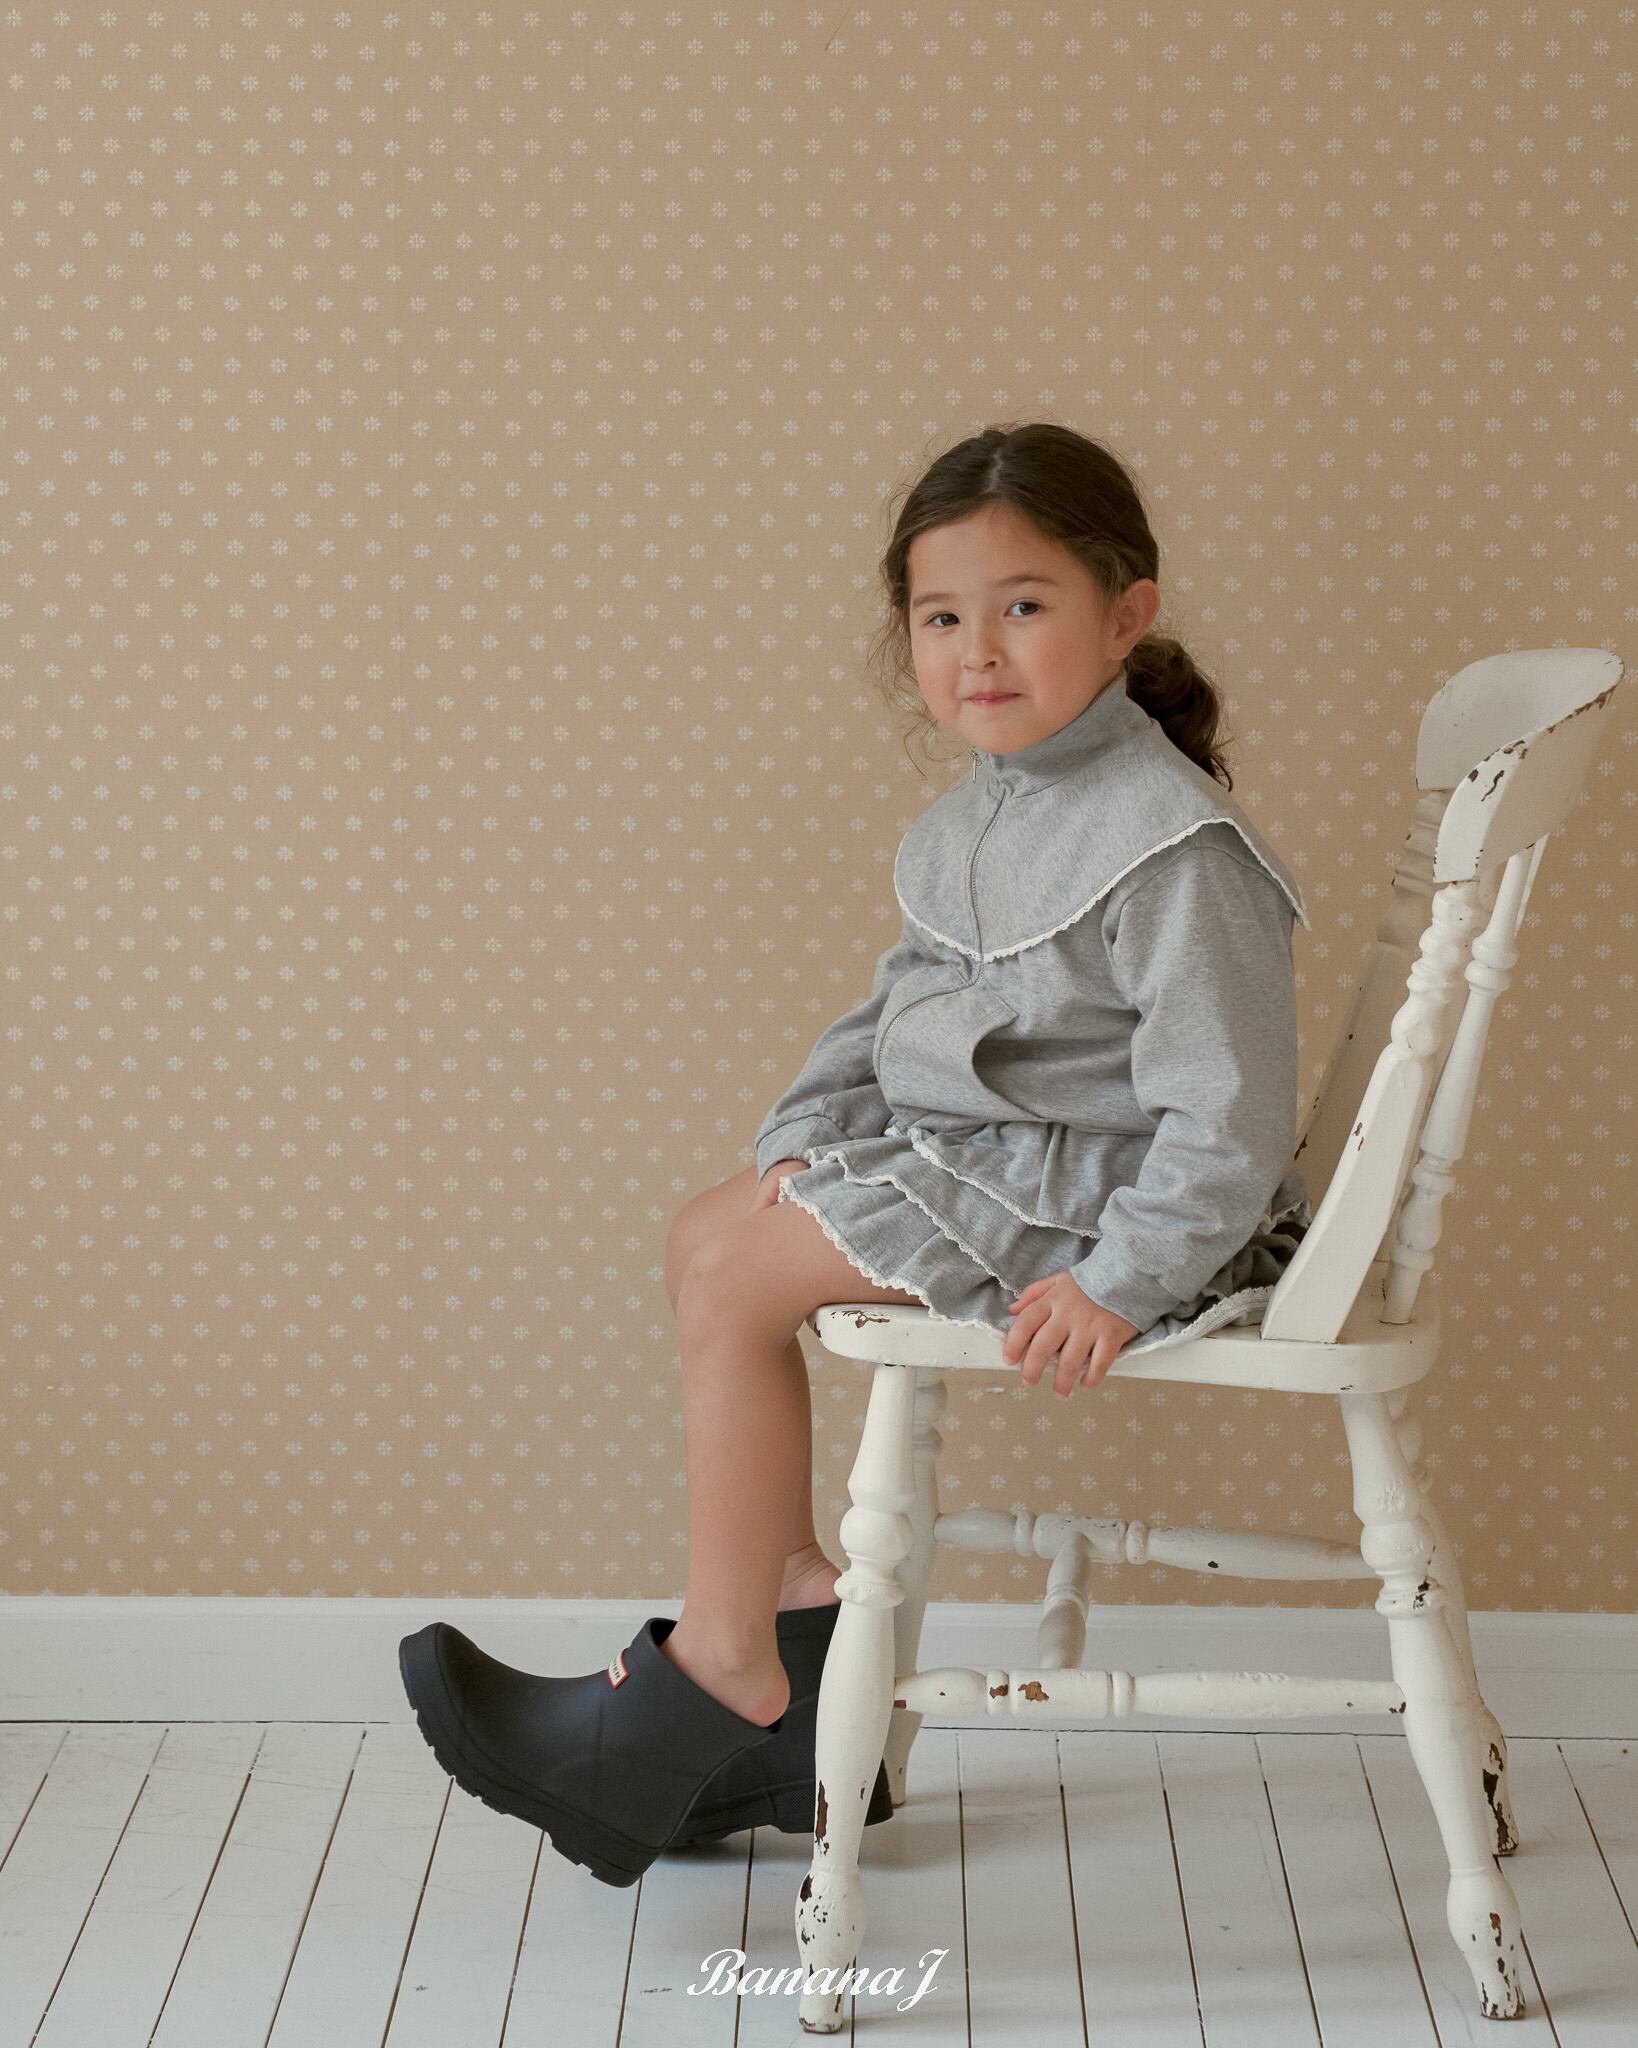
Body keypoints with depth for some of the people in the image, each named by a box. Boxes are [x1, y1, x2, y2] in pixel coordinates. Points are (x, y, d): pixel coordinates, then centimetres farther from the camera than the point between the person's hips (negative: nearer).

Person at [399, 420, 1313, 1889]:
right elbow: (898, 1009, 18)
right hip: (973, 1157, 10)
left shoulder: (1171, 844, -20)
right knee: (710, 1237, 5)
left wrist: (1120, 1285, -24)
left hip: (1086, 1186, -9)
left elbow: (1225, 1117, -21)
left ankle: (723, 1684, -3)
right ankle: (788, 1584, 10)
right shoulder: (968, 825, 10)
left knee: (734, 1276, -14)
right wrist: (805, 1140, 3)